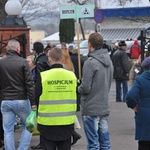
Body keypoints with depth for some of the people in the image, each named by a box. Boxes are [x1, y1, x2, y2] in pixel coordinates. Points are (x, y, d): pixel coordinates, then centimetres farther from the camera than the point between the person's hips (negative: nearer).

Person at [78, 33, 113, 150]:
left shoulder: (90, 63, -16)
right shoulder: (108, 61, 8)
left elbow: (85, 88, -17)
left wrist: (79, 88, 2)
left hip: (91, 109, -7)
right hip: (105, 108, 7)